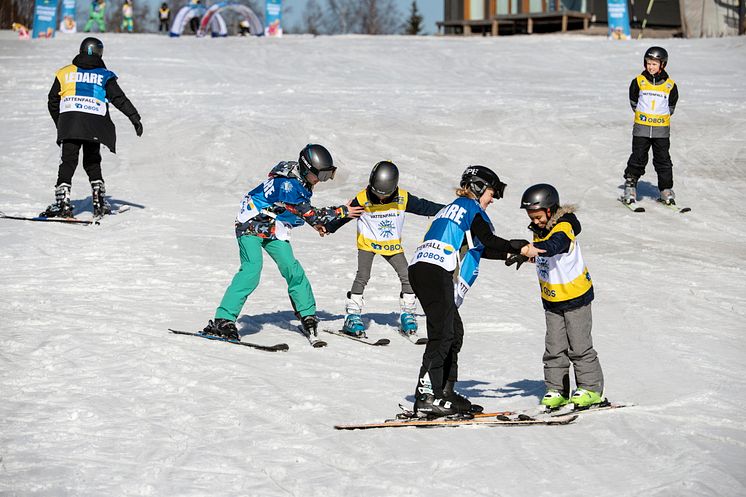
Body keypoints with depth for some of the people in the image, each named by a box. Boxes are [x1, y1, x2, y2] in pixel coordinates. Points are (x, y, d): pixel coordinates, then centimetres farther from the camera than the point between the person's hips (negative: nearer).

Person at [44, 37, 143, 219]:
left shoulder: (65, 73, 12)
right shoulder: (104, 76, 9)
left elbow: (53, 102, 15)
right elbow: (120, 99, 4)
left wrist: (59, 123, 26)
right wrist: (135, 118, 7)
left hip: (69, 123, -1)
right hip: (95, 126, 1)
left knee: (68, 161, -1)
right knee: (92, 162, 14)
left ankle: (62, 201, -14)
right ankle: (99, 201, 6)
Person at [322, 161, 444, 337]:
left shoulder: (403, 198, -13)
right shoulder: (363, 199, -17)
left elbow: (424, 207, -3)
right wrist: (328, 227, -14)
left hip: (392, 245, 2)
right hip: (368, 243, -2)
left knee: (407, 276, -7)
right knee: (362, 276, -16)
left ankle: (407, 313, 8)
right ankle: (352, 315, -10)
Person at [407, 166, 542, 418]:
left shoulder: (453, 208, 32)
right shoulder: (470, 207, 4)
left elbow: (480, 249, 34)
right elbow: (488, 240, -9)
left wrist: (512, 253, 32)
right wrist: (521, 247, 2)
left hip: (420, 268, 10)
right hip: (437, 272, -10)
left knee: (454, 331, 13)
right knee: (442, 334, -13)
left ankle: (445, 392, 12)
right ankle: (427, 397, -19)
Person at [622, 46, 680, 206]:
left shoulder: (670, 85, 0)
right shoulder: (639, 82, -1)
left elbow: (671, 106, 12)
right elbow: (633, 101, 11)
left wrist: (662, 116, 6)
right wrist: (642, 114, 8)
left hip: (662, 129, 0)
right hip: (641, 128, 0)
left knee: (663, 161, 6)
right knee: (638, 159, 1)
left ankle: (666, 190, 13)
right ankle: (630, 187, 9)